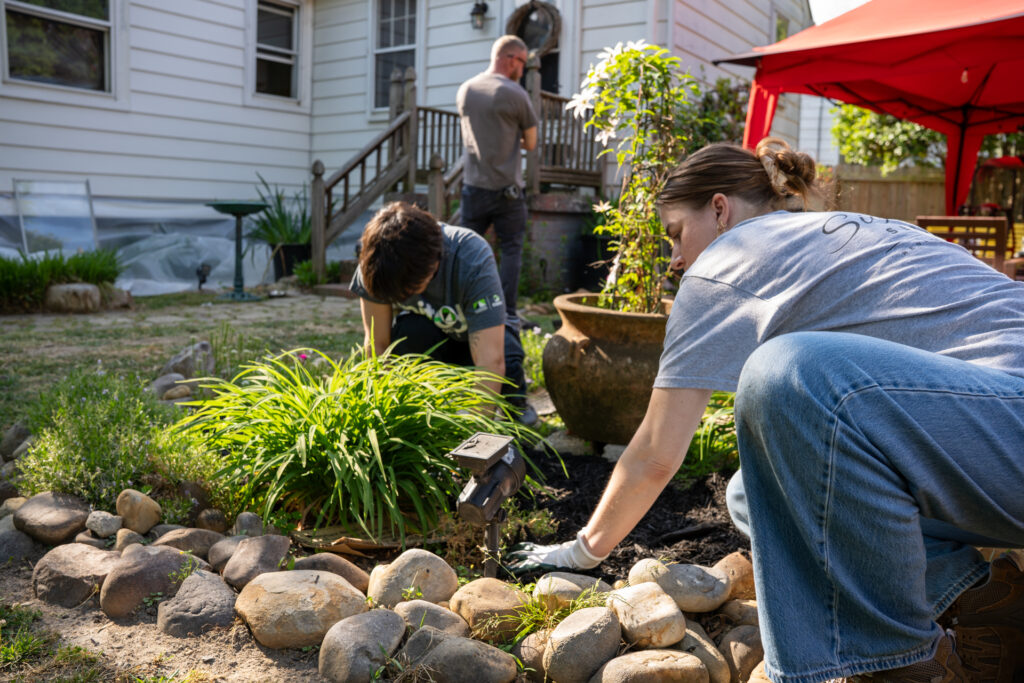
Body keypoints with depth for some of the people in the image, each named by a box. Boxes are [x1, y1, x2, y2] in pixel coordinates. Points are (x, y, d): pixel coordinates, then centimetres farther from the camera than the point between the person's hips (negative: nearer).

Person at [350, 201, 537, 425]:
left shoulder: (474, 261, -37)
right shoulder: (375, 265, -28)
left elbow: (490, 362, -43)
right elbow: (377, 345, -21)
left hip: (479, 334, -1)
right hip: (429, 333, 2)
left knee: (505, 367, -36)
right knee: (409, 333, -35)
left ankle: (513, 398, 2)